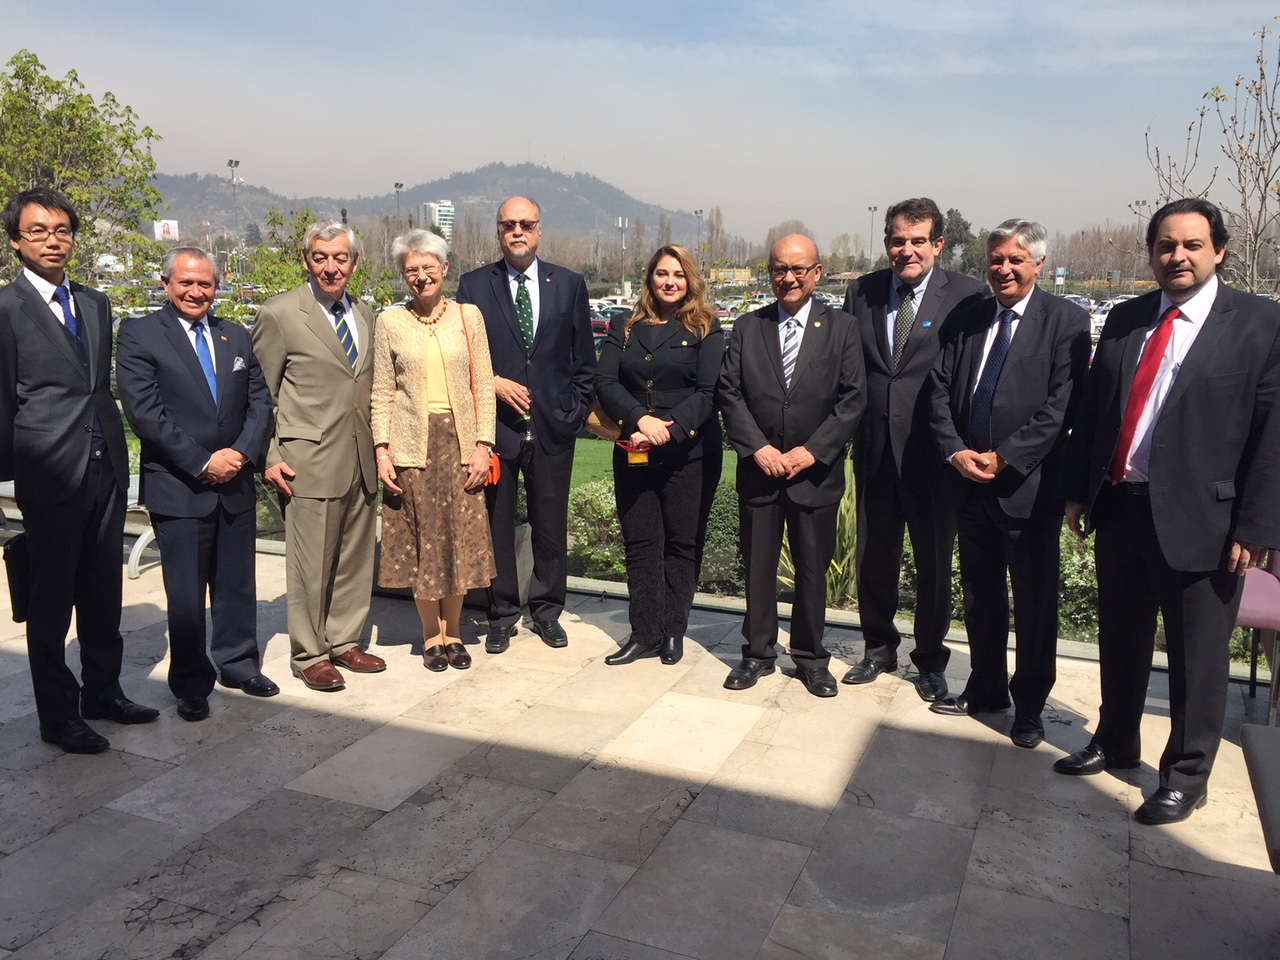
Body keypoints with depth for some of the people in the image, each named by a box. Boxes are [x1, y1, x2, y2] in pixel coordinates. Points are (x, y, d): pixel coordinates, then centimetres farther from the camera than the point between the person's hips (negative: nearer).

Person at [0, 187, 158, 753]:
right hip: (51, 474, -6)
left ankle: (102, 690, 30)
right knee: (51, 600, 5)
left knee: (103, 593, 15)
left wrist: (115, 452, 11)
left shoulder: (96, 305, 13)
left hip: (106, 469, 6)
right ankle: (57, 716, 17)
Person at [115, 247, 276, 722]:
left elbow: (260, 401, 8)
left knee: (237, 583, 13)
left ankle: (238, 662, 30)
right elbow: (145, 411, -12)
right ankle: (192, 684, 19)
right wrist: (203, 463, -15)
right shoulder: (139, 335, -3)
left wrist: (241, 452, -8)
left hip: (235, 483, 4)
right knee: (186, 593, 4)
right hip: (178, 487, -4)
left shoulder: (236, 337, 12)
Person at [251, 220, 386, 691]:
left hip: (361, 459, 6)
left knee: (355, 559, 13)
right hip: (309, 462, -6)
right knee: (310, 565, 2)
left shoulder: (363, 315, 13)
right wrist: (269, 457, -9)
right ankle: (309, 655, 17)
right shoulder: (280, 313, -5)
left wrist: (378, 447, 13)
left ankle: (343, 642, 28)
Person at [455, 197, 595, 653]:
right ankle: (502, 615, 21)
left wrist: (574, 413, -1)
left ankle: (547, 611, 25)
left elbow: (584, 360, 8)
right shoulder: (473, 285, 4)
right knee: (496, 524, 7)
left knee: (551, 526, 9)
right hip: (495, 423, -1)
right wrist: (493, 382, -11)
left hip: (553, 427, 1)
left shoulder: (569, 284, 7)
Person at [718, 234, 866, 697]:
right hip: (759, 468, 1)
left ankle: (811, 658, 25)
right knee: (758, 566, 10)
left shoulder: (841, 328, 1)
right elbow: (729, 392, 0)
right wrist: (757, 447, -11)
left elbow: (852, 399, -4)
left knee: (813, 568, 9)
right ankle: (758, 652, 25)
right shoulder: (747, 327, 5)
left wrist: (813, 451, -13)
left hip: (816, 471, -1)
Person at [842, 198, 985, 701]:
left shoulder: (965, 295, -6)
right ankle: (879, 647, 35)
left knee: (934, 561, 9)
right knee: (874, 556, 14)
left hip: (932, 450, -3)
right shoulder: (861, 291, 6)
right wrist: (853, 431, 1)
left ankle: (930, 660, 28)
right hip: (875, 447, 4)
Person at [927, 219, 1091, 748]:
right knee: (979, 594, 17)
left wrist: (1005, 457, -18)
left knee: (1035, 602, 7)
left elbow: (1061, 405, -14)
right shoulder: (966, 319, 9)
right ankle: (986, 688, 34)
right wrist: (956, 451, -9)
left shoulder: (1065, 321, -6)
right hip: (971, 481, 5)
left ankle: (1030, 705, 23)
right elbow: (940, 390, 5)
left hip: (1029, 484, -5)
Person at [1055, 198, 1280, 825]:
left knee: (1196, 657, 8)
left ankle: (1187, 774, 28)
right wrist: (1078, 490, 9)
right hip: (1118, 508, 5)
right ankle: (1115, 742, 39)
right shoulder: (1124, 319, 8)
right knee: (1120, 640, 19)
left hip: (1198, 517, -4)